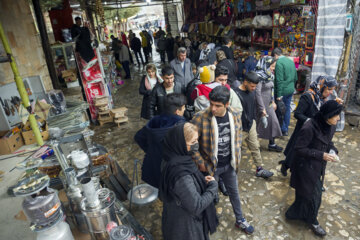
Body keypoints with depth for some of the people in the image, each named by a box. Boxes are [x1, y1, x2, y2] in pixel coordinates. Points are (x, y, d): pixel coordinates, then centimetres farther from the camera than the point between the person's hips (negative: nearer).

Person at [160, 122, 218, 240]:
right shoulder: (181, 174, -38)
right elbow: (197, 206, -28)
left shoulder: (174, 158, -11)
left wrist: (202, 180, -5)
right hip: (184, 225, -7)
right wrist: (213, 186, -17)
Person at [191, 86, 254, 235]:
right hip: (210, 165, -4)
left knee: (234, 193, 23)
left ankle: (240, 220, 49)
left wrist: (237, 154, 5)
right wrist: (200, 162, -14)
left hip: (229, 164, 4)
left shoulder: (235, 115, -11)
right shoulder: (200, 118, -26)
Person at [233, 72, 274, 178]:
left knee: (255, 147, 16)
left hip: (251, 124, 7)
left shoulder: (252, 91, 0)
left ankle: (259, 169, 31)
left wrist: (253, 119, 15)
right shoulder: (236, 94, -24)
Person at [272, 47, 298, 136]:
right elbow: (295, 77, 15)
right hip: (291, 90, 8)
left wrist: (279, 95, -19)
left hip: (283, 91, -8)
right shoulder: (291, 61, 10)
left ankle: (283, 130, 9)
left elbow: (279, 80, -21)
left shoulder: (279, 63, -16)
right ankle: (286, 129, 25)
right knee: (287, 109, 15)